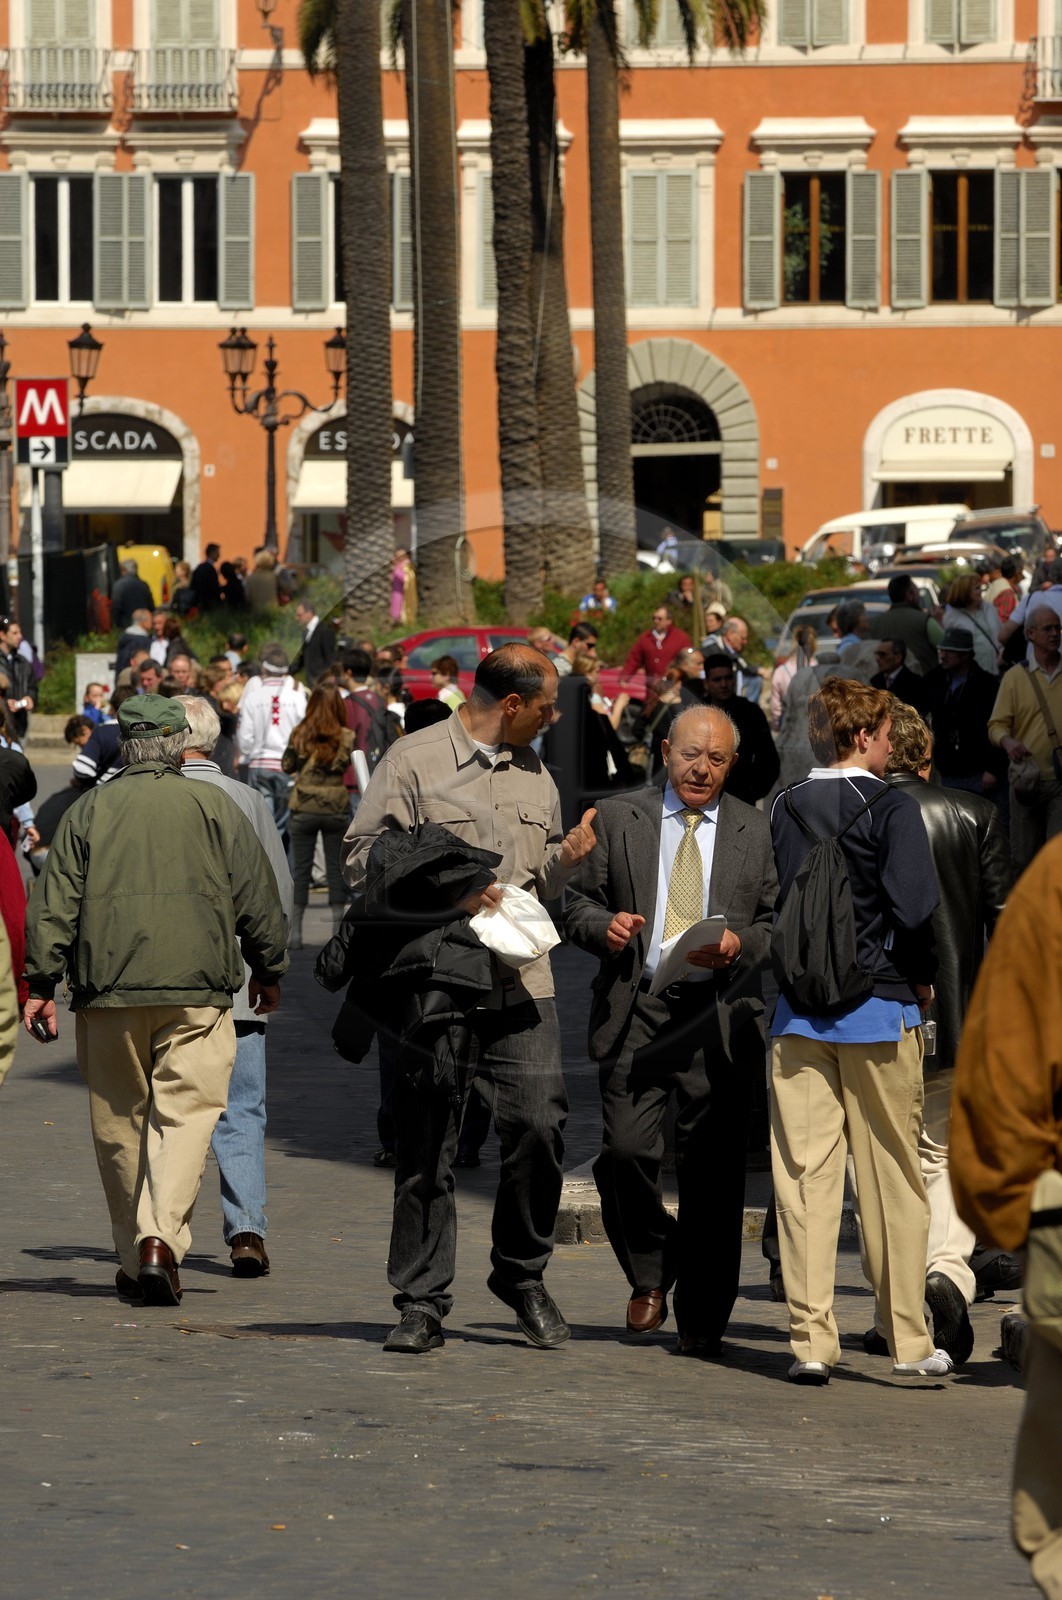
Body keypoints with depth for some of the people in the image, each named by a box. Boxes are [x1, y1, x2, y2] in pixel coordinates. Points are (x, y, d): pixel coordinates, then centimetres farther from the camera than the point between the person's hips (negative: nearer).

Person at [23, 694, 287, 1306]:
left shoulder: (90, 810, 6)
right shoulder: (215, 807, 4)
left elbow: (54, 905, 3)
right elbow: (257, 898, 7)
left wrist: (41, 983, 7)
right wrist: (269, 971, 19)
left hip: (107, 989, 1)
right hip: (197, 990, -1)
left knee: (120, 1124, 10)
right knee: (186, 1114, -3)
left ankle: (135, 1258, 14)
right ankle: (162, 1238, -22)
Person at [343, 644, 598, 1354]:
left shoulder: (536, 772, 18)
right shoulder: (415, 760, 0)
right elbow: (363, 856, -3)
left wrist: (565, 860, 4)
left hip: (522, 983, 4)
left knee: (539, 1125, -7)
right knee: (427, 1147, -1)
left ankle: (523, 1274, 13)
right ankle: (423, 1303, 6)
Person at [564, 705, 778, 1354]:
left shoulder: (758, 832, 9)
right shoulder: (618, 819, 10)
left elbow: (782, 923, 9)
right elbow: (578, 902, 11)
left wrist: (740, 945, -11)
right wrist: (602, 926, -10)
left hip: (720, 1018, 0)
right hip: (637, 1013, 0)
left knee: (714, 1171, 0)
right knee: (626, 1151, -13)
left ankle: (702, 1319, 10)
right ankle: (650, 1275, 12)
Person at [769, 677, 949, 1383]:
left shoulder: (785, 810, 7)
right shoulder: (890, 808, -7)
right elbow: (916, 905, -17)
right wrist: (923, 977, -1)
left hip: (799, 1010, 3)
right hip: (880, 1008, -3)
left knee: (805, 1176, 2)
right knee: (893, 1179, 4)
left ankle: (811, 1341, -3)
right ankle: (910, 1342, 8)